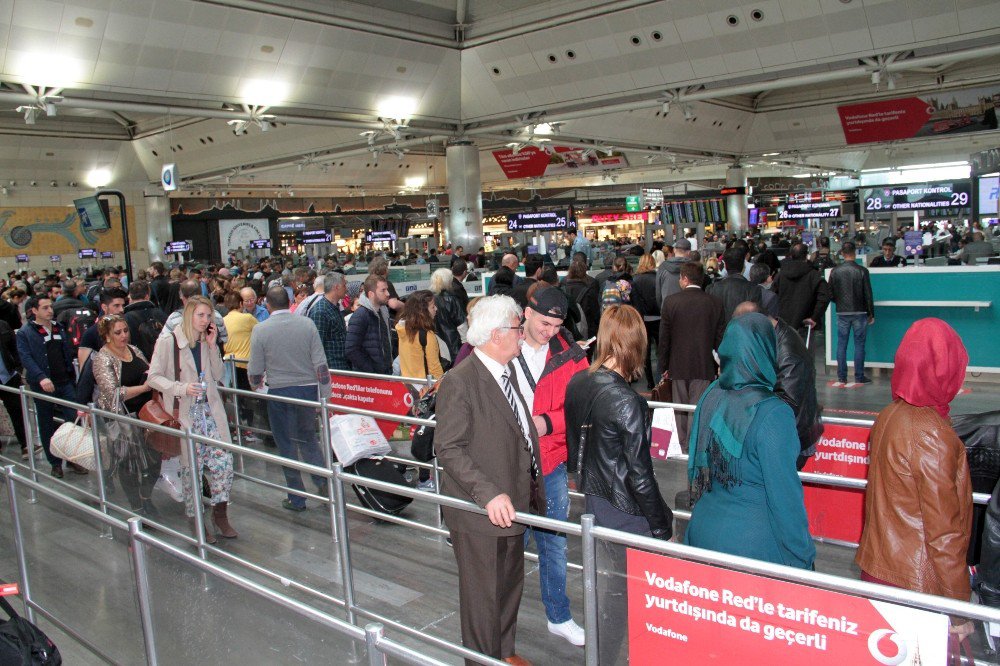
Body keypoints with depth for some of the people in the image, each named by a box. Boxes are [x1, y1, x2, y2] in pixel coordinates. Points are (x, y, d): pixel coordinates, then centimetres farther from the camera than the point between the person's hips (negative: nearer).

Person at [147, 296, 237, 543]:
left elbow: (218, 376, 9)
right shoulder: (168, 341, -7)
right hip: (184, 413, -5)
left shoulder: (207, 341, 10)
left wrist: (212, 346, -1)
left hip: (210, 409, 5)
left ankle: (219, 513, 16)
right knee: (191, 467, 2)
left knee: (224, 461, -2)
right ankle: (195, 520, 18)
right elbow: (153, 377, -6)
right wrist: (181, 388, -20)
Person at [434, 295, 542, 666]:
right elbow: (448, 449, -22)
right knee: (483, 595, 9)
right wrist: (489, 494, -29)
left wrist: (532, 487, 15)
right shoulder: (459, 382, -20)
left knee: (510, 586, 23)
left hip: (511, 506, 9)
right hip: (479, 512, -9)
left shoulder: (504, 374, 9)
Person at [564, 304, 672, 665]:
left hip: (593, 500, 7)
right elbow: (639, 474, -20)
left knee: (610, 577, 26)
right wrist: (662, 527, -10)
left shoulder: (577, 384, -4)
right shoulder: (626, 401, -25)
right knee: (625, 588, 12)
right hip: (626, 511, -7)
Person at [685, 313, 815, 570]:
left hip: (703, 531, 6)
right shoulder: (772, 415, -21)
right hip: (753, 543, -6)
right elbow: (785, 493, -16)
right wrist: (802, 557, -7)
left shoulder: (710, 397, -2)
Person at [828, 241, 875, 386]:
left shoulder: (835, 271, -2)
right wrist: (871, 314, 3)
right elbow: (868, 294, -5)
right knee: (859, 345, 4)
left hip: (842, 313, 2)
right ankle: (859, 377, 7)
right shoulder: (862, 271, -8)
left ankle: (841, 378, 9)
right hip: (859, 313, -2)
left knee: (841, 345, 7)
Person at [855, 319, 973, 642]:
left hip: (877, 563, 7)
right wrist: (957, 607, -9)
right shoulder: (931, 433, -21)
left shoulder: (889, 415, 2)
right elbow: (943, 528, -18)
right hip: (915, 579, -7)